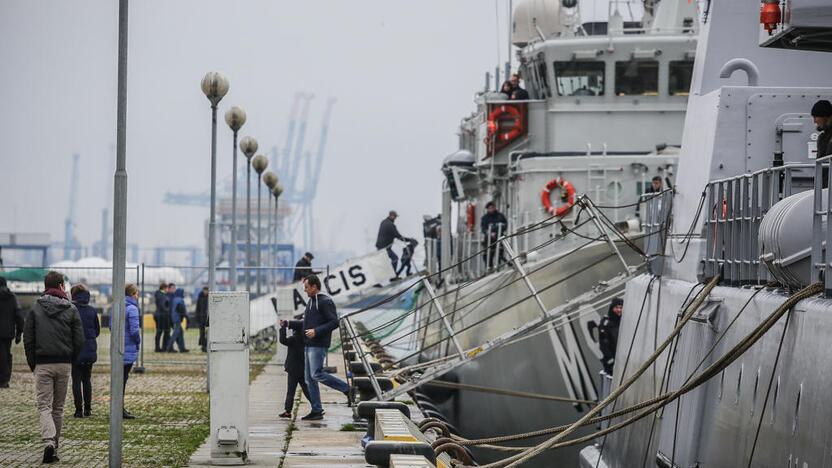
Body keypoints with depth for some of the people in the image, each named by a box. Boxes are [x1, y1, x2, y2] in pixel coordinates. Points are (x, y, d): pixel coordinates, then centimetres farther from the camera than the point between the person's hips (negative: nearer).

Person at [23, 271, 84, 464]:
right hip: (64, 365, 1)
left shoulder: (35, 310, 0)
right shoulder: (71, 310, 1)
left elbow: (28, 340, -2)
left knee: (45, 406, -2)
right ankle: (54, 448, 14)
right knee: (58, 408, 11)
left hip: (42, 365, -1)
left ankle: (49, 442, -24)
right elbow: (79, 340, -2)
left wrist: (33, 364, 6)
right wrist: (71, 361, 10)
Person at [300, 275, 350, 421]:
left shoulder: (325, 302, -11)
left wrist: (316, 331, -23)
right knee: (309, 378, 6)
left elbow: (334, 322, -17)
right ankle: (316, 410, 8)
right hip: (309, 345, 10)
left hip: (319, 345, -10)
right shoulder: (311, 302, 19)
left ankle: (347, 389, -4)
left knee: (316, 374, -17)